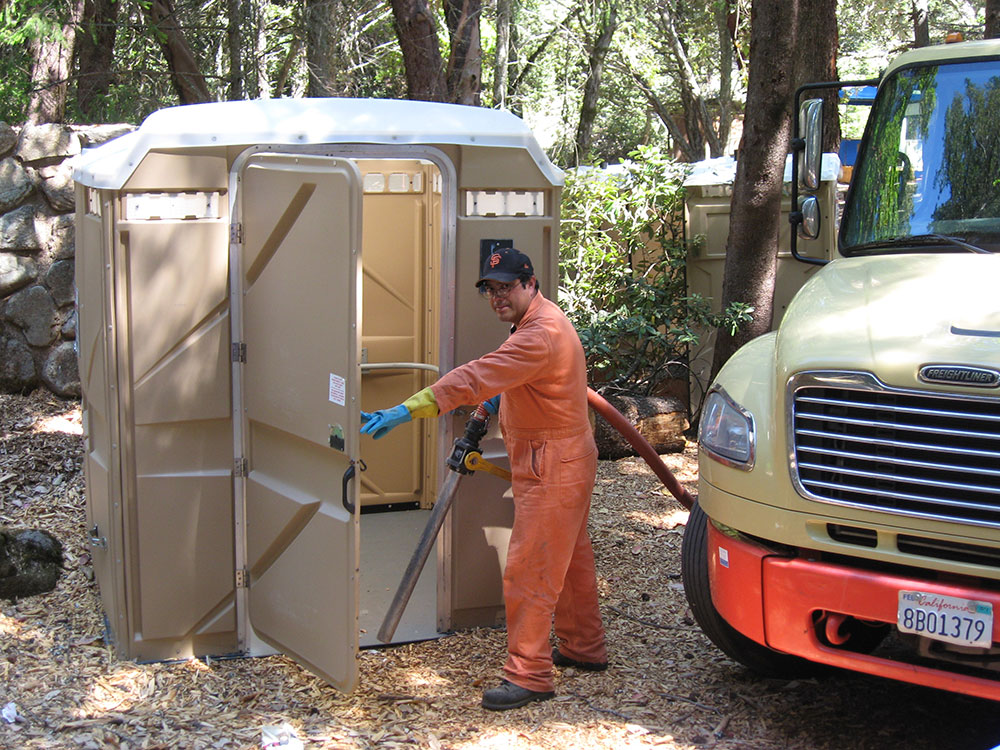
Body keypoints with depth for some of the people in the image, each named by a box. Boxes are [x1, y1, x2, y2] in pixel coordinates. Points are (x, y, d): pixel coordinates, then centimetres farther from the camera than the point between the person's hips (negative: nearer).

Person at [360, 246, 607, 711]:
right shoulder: (536, 324, 12)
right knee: (570, 559, 21)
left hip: (552, 469, -11)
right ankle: (584, 648, 35)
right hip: (563, 463, 11)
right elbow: (506, 377, 29)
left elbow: (477, 377, -35)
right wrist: (499, 397, 6)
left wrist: (409, 410, -41)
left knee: (529, 571, -8)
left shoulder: (542, 333, -24)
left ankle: (528, 674, -2)